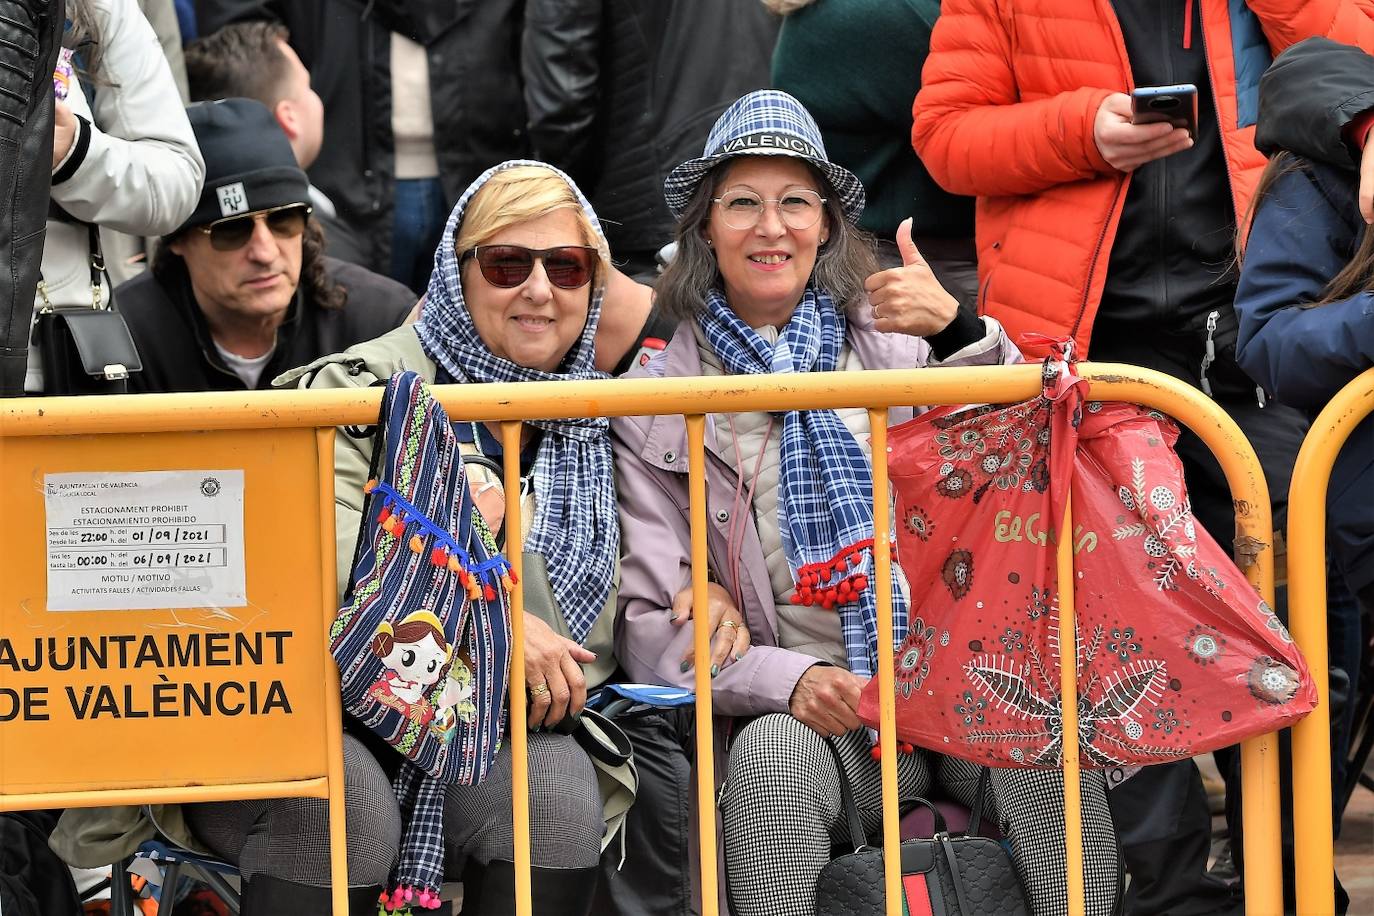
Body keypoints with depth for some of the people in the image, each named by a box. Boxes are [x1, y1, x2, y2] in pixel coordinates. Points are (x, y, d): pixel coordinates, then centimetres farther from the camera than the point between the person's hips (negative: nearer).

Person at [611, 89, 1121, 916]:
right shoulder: (656, 403, 9)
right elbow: (651, 622, 3)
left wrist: (957, 333, -17)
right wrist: (784, 679, -16)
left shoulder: (893, 340, 14)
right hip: (803, 710, -1)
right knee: (776, 749, -34)